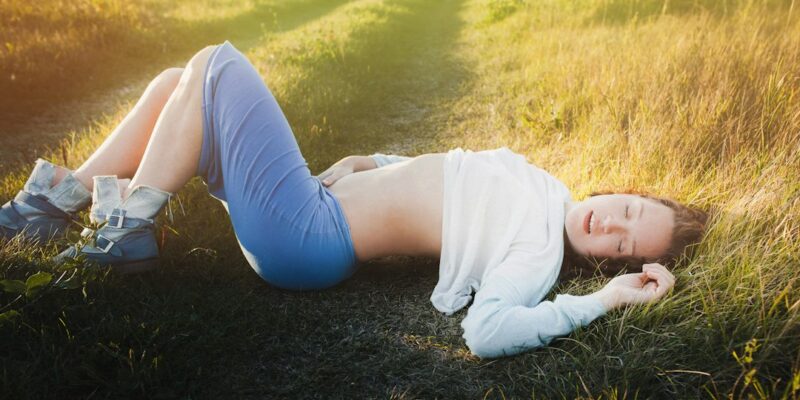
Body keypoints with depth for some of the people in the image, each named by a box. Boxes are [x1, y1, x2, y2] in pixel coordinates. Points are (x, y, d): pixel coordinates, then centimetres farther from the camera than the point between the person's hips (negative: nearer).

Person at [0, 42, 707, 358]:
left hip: (302, 238, -8)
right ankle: (61, 197, 19)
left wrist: (603, 300, -29)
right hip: (318, 195, 8)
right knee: (180, 84, 8)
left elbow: (487, 331, -35)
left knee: (215, 64, -8)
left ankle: (130, 228, 1)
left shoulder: (538, 254, -16)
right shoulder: (541, 184, 9)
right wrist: (367, 163, 17)